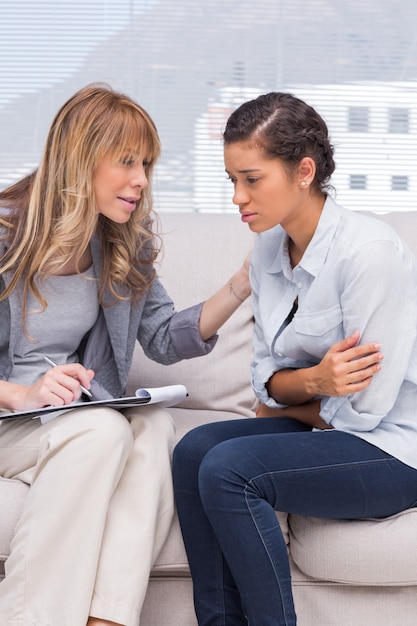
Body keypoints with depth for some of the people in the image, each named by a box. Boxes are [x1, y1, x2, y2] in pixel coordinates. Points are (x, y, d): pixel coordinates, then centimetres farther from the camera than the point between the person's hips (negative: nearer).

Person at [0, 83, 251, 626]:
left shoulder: (126, 244, 7)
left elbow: (164, 339, 7)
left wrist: (240, 286, -4)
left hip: (78, 413, 5)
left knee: (154, 426, -28)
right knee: (101, 430, -35)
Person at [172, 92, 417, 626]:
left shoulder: (368, 252, -22)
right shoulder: (268, 250, 3)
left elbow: (364, 407, -21)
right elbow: (266, 377, 6)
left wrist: (286, 401, -3)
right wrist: (313, 382, -16)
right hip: (331, 431, 8)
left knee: (228, 468, -23)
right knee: (194, 451, -13)